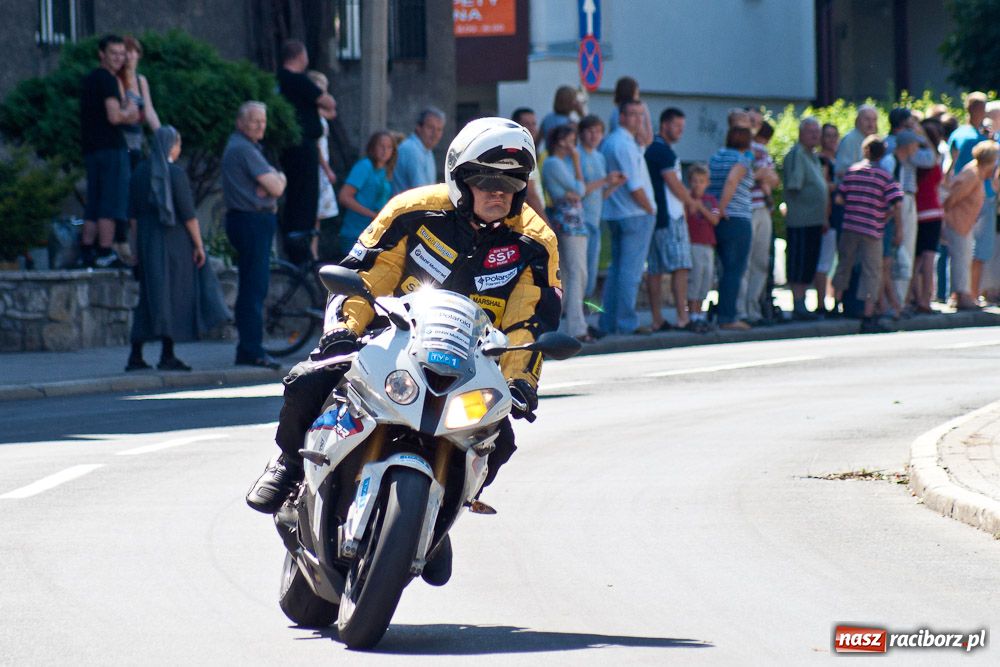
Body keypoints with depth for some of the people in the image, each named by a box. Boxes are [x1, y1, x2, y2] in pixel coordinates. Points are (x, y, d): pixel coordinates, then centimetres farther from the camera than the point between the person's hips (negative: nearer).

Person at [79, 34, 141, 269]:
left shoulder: (90, 79, 19)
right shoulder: (107, 79, -10)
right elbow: (114, 116, -18)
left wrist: (125, 111, 13)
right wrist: (129, 113, 2)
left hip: (91, 148, 9)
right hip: (111, 147, -9)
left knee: (93, 205, 10)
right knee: (111, 205, -8)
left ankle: (87, 252, 8)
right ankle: (105, 254, -12)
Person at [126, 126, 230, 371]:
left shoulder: (140, 173, 6)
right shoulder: (175, 173, -11)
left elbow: (133, 215, 8)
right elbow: (188, 214, -13)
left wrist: (136, 247, 13)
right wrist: (198, 244, -7)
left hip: (147, 240, 6)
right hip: (174, 241, -6)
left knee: (149, 295, 11)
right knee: (174, 295, 0)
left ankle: (136, 355, 8)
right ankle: (167, 355, -2)